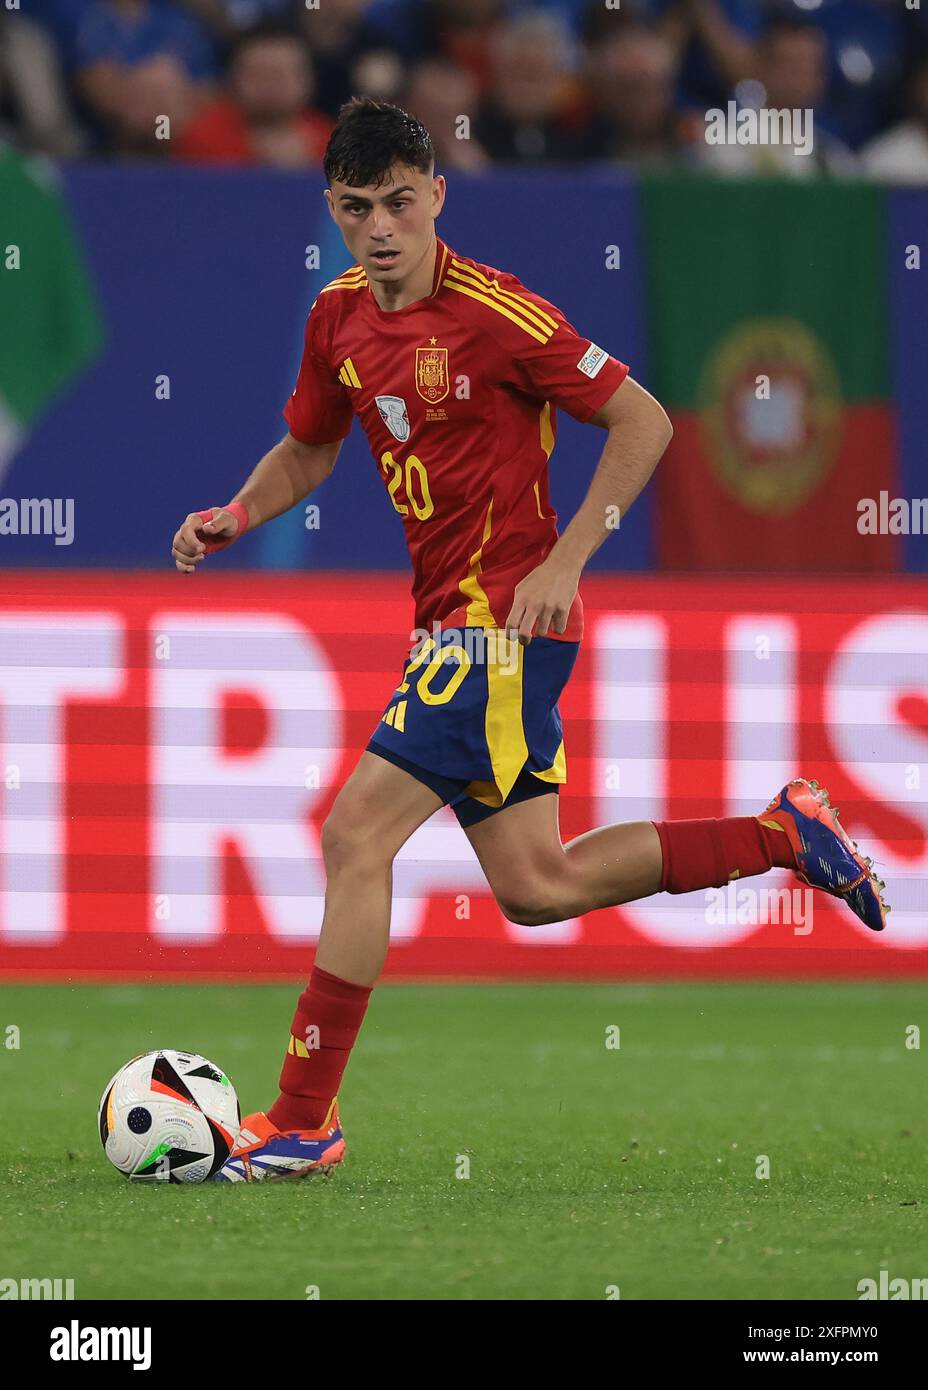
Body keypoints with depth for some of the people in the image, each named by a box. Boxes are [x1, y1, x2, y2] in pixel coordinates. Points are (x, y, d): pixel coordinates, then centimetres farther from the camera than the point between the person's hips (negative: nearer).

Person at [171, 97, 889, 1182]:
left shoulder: (495, 314, -16)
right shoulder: (339, 317, 7)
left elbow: (643, 422, -12)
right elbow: (306, 452, 22)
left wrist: (564, 564, -18)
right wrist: (231, 519, 3)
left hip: (504, 618, -9)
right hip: (452, 618, 9)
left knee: (355, 838, -13)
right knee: (534, 888, 12)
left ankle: (303, 1122, -8)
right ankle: (782, 833, 24)